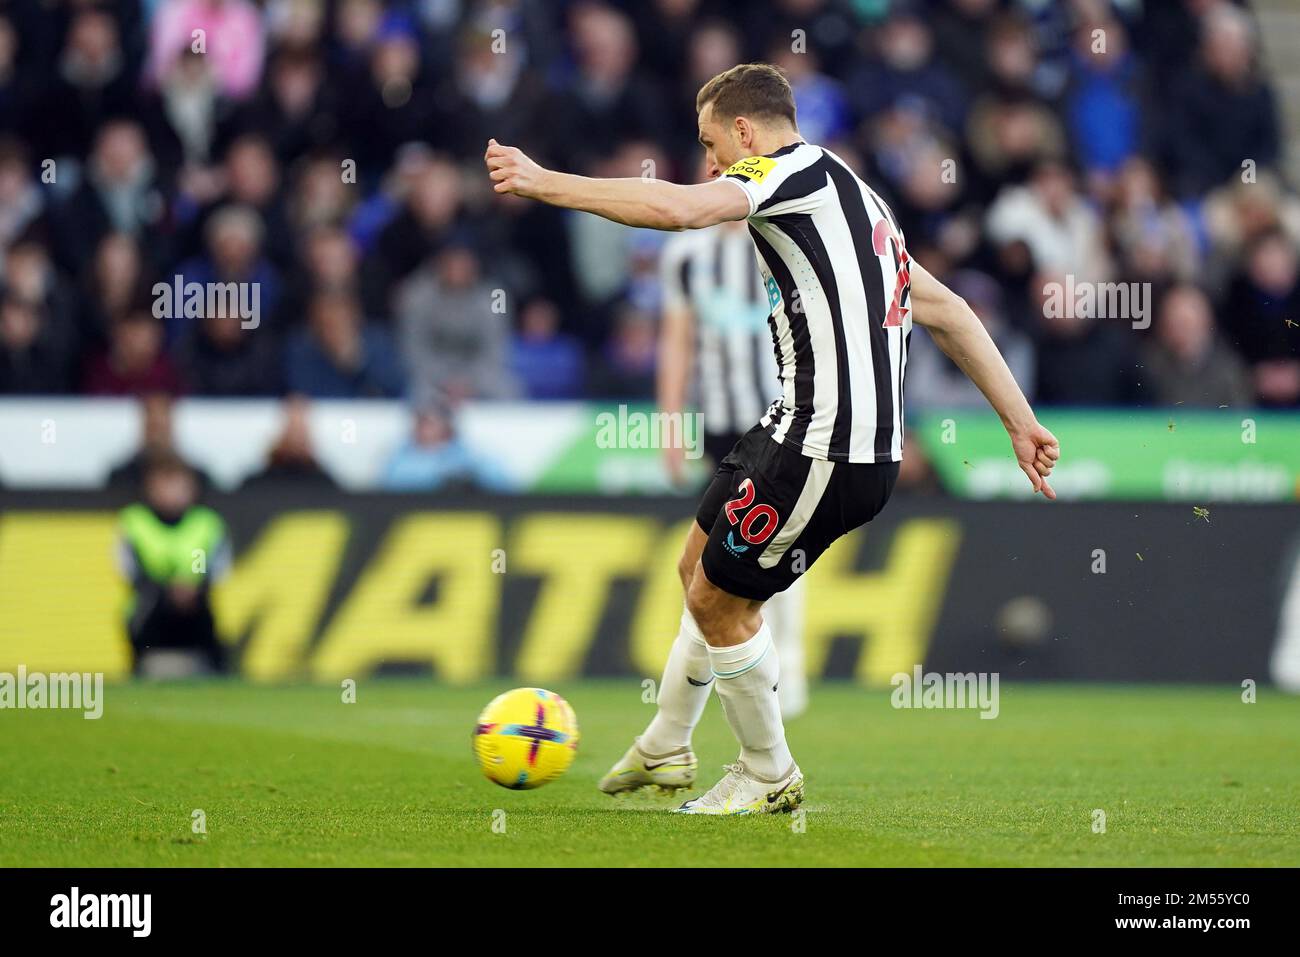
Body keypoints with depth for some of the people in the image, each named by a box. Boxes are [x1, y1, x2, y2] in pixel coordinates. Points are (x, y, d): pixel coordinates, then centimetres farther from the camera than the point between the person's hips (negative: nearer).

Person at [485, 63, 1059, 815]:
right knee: (702, 569, 23)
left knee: (719, 601, 5)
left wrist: (544, 182, -21)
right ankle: (665, 750, 39)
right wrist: (1021, 422, 23)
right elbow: (947, 310, 22)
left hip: (825, 453, -10)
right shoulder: (851, 195, 20)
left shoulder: (797, 171, -9)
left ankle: (770, 777, 22)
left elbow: (675, 208, -26)